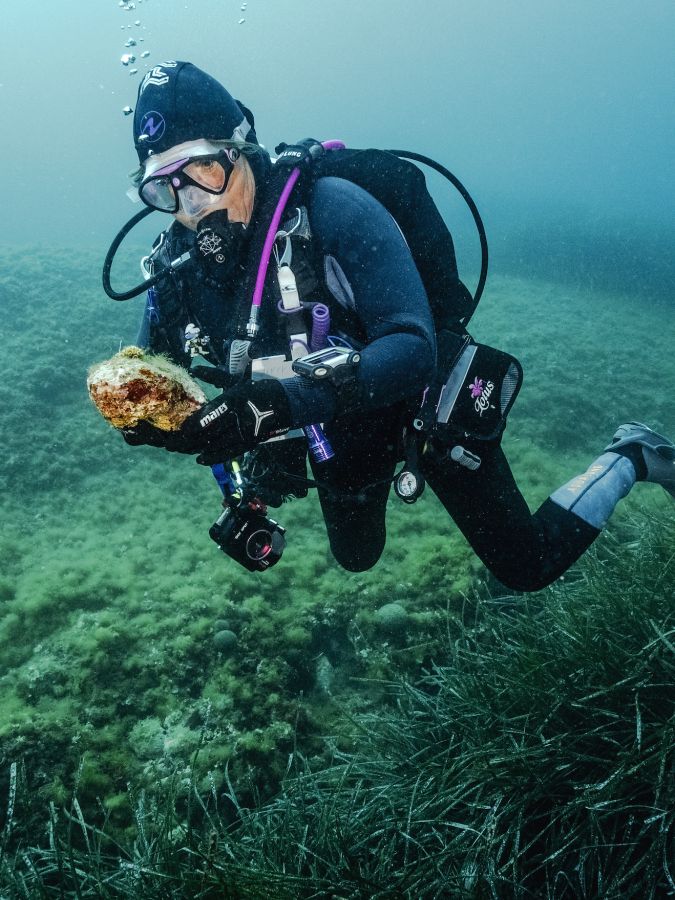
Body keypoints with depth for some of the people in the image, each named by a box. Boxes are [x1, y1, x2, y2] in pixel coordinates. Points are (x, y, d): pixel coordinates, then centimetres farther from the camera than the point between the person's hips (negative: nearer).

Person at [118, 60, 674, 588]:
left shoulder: (330, 208, -32)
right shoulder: (176, 264, -15)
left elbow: (414, 349, -40)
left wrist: (285, 403, -53)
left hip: (423, 404, -5)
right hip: (340, 427, 5)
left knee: (529, 568, 6)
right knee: (356, 559, 28)